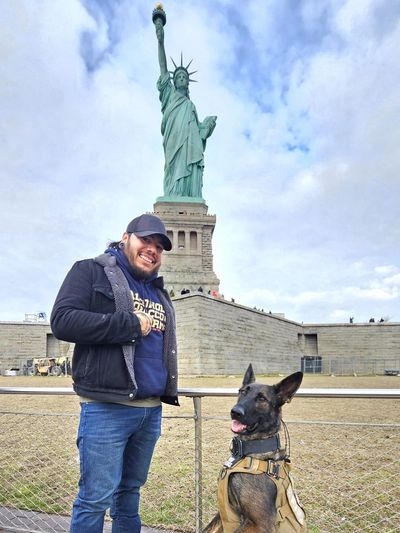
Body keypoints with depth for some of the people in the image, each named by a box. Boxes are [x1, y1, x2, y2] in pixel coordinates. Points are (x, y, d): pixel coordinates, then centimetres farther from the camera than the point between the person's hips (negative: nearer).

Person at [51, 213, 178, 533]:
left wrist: (168, 387, 11)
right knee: (96, 497, 2)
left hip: (152, 410, 7)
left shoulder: (159, 293, 19)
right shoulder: (92, 272, -1)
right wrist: (131, 325, -14)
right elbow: (63, 321, -15)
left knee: (130, 490, 18)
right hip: (106, 409, -6)